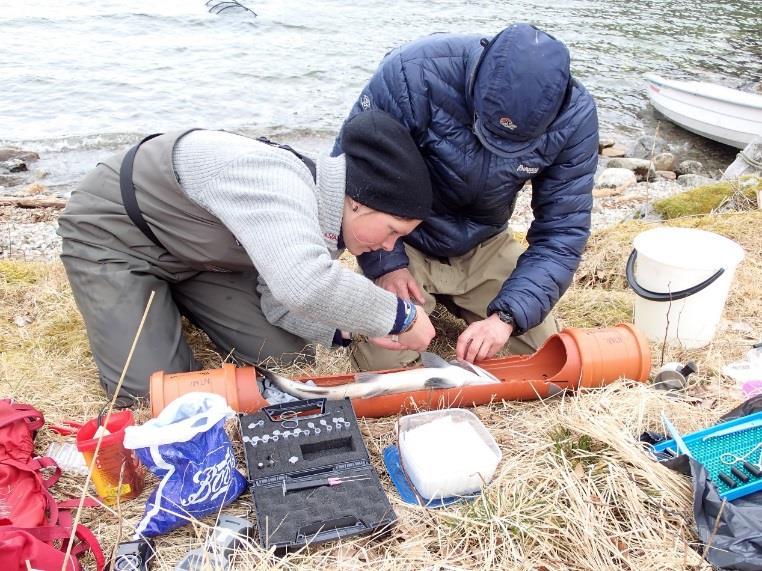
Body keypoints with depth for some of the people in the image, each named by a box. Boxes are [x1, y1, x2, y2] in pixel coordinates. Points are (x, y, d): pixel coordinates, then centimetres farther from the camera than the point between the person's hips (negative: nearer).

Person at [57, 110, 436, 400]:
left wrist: (353, 328, -23)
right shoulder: (274, 182, -40)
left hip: (195, 249, 7)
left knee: (290, 361, -1)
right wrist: (401, 316, -42)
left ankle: (175, 298, 21)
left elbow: (281, 301, -7)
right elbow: (304, 285, -57)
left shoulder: (320, 216, -11)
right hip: (112, 233, -7)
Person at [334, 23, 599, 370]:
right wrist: (384, 262, -24)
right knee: (386, 365, -16)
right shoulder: (414, 72, -32)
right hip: (402, 242, -2)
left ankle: (446, 299, 26)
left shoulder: (575, 117, -22)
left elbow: (562, 231, -17)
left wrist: (507, 315, -29)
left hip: (484, 247, 3)